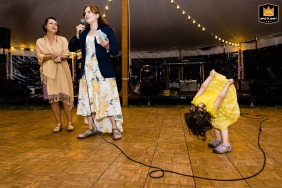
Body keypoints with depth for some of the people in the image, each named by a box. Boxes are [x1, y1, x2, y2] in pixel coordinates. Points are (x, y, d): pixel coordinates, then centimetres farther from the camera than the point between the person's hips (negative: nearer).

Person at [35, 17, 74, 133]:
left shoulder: (62, 39, 11)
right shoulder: (40, 41, 11)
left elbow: (67, 54, 0)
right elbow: (39, 57, 0)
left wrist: (59, 57, -20)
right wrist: (51, 56, -17)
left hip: (62, 71, -1)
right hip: (49, 72, 1)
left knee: (65, 96, -6)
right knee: (52, 98, -2)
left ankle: (69, 122, 0)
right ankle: (58, 123, 5)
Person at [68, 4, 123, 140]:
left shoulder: (106, 29, 1)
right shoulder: (83, 32, 15)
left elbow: (115, 51, -5)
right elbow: (71, 48, 11)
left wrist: (107, 46, -25)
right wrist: (77, 34, 1)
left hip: (103, 71, -5)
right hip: (87, 72, 5)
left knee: (107, 99, -6)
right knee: (88, 99, 5)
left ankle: (115, 128, 3)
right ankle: (91, 128, 16)